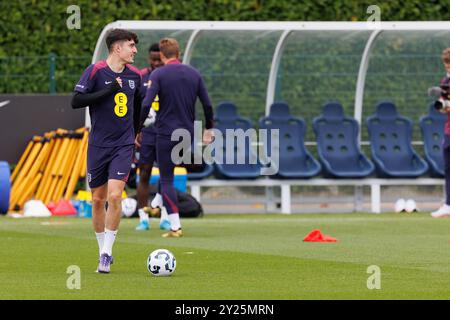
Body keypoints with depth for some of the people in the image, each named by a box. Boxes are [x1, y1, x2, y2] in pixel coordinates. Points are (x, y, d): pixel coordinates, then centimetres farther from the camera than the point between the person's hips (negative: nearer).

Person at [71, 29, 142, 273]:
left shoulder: (135, 75, 6)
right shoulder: (96, 71, -7)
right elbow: (76, 101, -14)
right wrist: (108, 90, -19)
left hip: (123, 146, 1)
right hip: (98, 145, -1)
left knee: (114, 195, -14)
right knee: (98, 199, 5)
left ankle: (106, 254, -8)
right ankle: (103, 250, 21)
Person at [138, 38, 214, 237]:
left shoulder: (158, 75, -7)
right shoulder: (194, 74, 6)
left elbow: (146, 105, -16)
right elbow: (207, 105, 6)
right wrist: (209, 129, 19)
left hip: (166, 133, -4)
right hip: (188, 133, 4)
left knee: (166, 180, -1)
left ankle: (175, 226, -8)